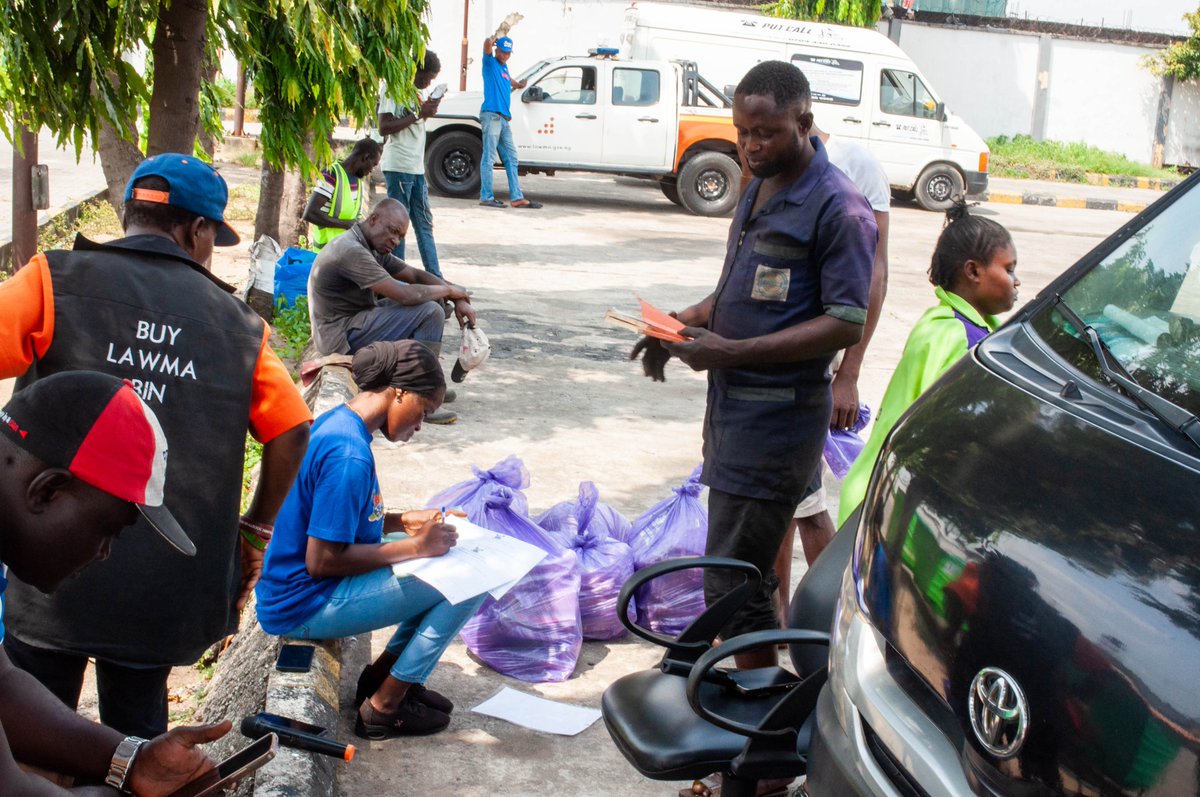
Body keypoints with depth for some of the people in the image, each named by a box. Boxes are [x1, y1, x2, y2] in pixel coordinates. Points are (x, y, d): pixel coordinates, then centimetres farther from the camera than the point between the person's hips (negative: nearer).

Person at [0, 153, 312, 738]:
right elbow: (292, 432, 5)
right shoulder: (236, 322, 7)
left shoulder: (57, 280, -1)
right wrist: (254, 532, 16)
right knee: (136, 734, 21)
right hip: (169, 589, 2)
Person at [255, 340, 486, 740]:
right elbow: (322, 561, -26)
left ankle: (383, 674, 17)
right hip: (303, 606, -10)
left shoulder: (336, 422, 5)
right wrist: (413, 546, -19)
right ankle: (382, 707, -1)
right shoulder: (348, 455, -26)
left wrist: (402, 521, 5)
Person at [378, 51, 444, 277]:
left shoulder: (420, 91, 16)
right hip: (398, 167, -9)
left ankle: (435, 276, 15)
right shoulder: (392, 89, -11)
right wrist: (418, 114, -18)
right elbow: (384, 127, -18)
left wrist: (430, 108, 5)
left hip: (417, 167, 9)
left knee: (424, 222, 11)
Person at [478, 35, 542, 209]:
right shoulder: (490, 63, 0)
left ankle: (516, 197, 10)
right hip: (491, 115, -9)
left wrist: (517, 84, 33)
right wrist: (493, 40, -1)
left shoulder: (504, 67, 22)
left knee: (511, 158, 8)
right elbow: (487, 44, -19)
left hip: (504, 118, 9)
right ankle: (486, 196, -6)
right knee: (489, 158, -8)